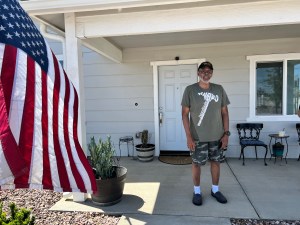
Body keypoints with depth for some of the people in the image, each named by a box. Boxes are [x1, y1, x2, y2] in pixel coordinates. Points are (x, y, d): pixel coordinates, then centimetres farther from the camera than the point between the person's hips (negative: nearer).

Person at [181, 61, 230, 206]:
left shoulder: (219, 89, 2)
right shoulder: (190, 90, -7)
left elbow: (224, 112, 6)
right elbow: (185, 114, -8)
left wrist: (226, 133, 0)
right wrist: (188, 136, -13)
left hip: (216, 135, 3)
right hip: (197, 137, -3)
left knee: (215, 162, 14)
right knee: (196, 163, 7)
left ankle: (215, 190, 34)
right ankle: (197, 191, 27)